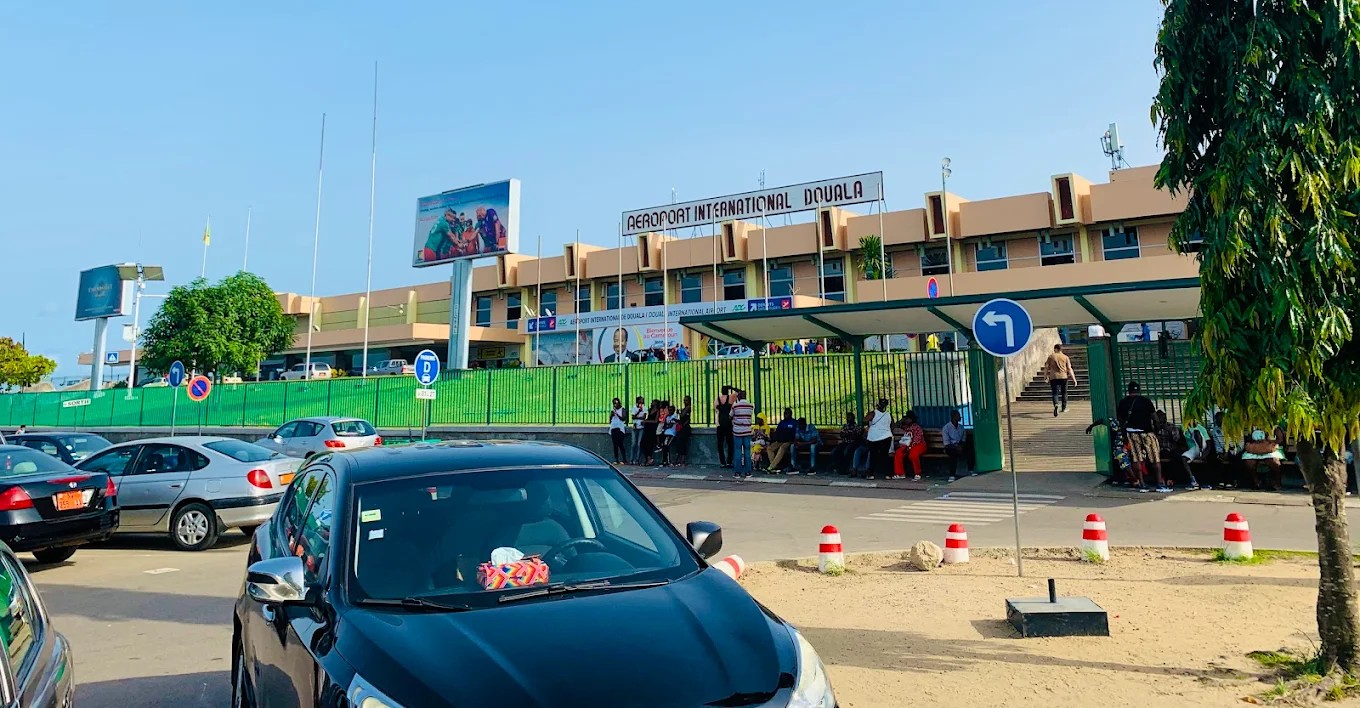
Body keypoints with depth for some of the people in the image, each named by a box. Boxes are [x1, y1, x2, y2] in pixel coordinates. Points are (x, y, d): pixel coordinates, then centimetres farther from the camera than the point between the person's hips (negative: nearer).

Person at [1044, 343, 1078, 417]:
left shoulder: (1051, 356, 3)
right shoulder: (1065, 357, 6)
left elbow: (1046, 367, 0)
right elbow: (1069, 369, 1)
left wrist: (1045, 376, 12)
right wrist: (1074, 379, 2)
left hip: (1054, 377, -1)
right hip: (1063, 377, 2)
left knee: (1055, 393, -4)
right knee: (1064, 393, 18)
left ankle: (1056, 405, -30)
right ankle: (1064, 408, 28)